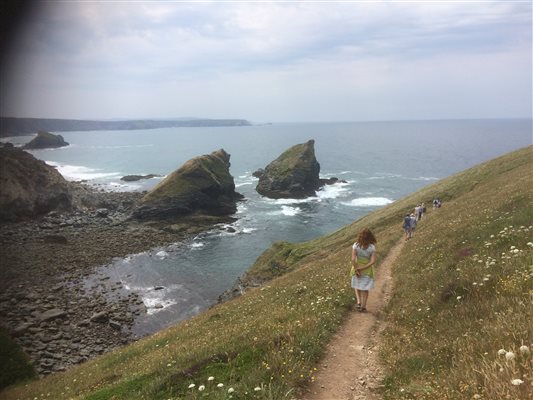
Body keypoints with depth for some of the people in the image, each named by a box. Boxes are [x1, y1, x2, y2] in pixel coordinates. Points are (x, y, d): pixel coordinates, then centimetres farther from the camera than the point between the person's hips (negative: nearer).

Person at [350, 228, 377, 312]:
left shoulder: (356, 245, -17)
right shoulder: (372, 247, -14)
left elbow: (353, 259, -23)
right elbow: (373, 261, -20)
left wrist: (356, 270, -13)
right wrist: (362, 268, -17)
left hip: (357, 268, 0)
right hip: (367, 270, 0)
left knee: (357, 286, 22)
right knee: (365, 288, 15)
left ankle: (359, 302, 7)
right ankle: (363, 306, 18)